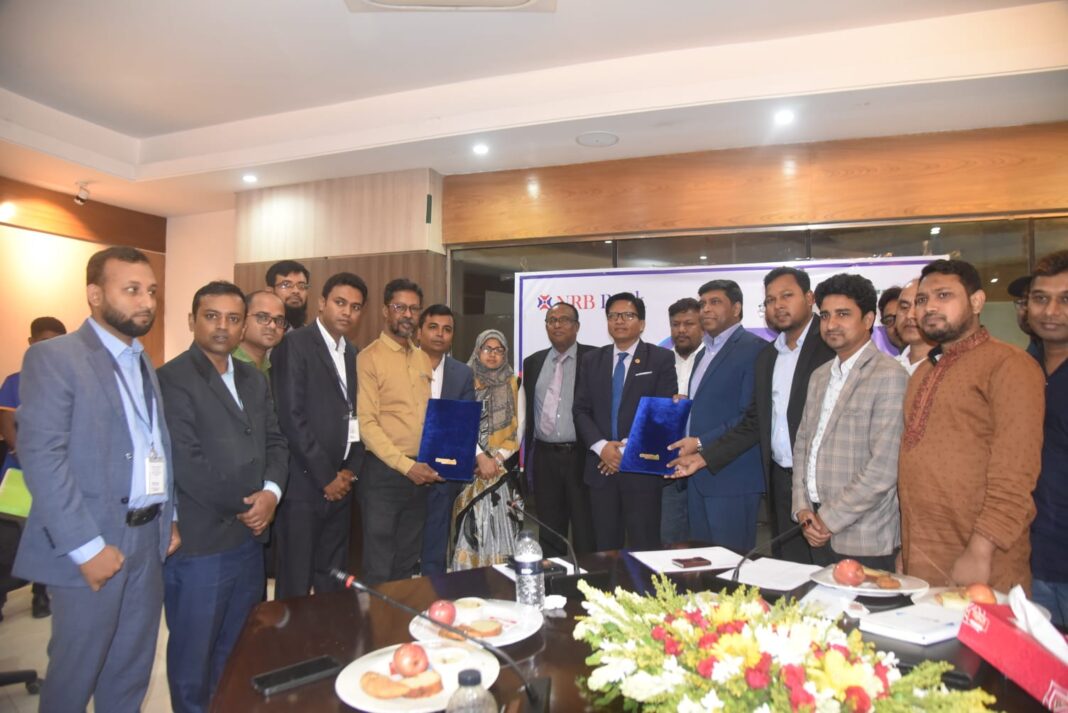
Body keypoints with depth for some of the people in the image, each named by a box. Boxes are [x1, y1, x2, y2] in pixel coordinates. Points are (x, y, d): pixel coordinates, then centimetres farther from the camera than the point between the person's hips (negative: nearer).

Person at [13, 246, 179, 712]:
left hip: (148, 538, 6)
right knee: (75, 672, 12)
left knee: (131, 673, 17)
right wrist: (86, 547, -19)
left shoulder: (143, 363, 12)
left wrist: (169, 517, 5)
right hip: (95, 543, -6)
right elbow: (41, 458, -17)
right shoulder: (53, 358, -10)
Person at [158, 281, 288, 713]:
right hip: (199, 543, -6)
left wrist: (271, 492, -8)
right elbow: (187, 463, -18)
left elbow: (275, 443, 10)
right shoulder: (172, 379, -12)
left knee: (240, 649, 19)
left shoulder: (254, 380, 11)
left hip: (249, 535, 7)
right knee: (194, 654, 12)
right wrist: (243, 508, -10)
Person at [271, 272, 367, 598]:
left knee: (334, 583, 15)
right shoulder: (294, 344, -8)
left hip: (339, 484, 7)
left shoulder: (351, 353, 14)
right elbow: (290, 417, -15)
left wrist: (352, 469, 1)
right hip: (304, 484, -6)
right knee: (295, 586, 5)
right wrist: (325, 477, -12)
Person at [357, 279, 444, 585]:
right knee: (379, 567, 3)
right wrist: (406, 465, -19)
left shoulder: (423, 359, 12)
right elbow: (367, 423, -13)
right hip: (383, 473, -6)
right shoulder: (370, 357, -8)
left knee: (408, 563, 17)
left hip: (420, 474, 6)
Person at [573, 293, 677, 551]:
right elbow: (581, 410, 6)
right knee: (604, 548, 10)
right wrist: (601, 446, -10)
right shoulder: (591, 360, 11)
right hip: (601, 467, 3)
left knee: (644, 548, 3)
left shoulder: (661, 359, 1)